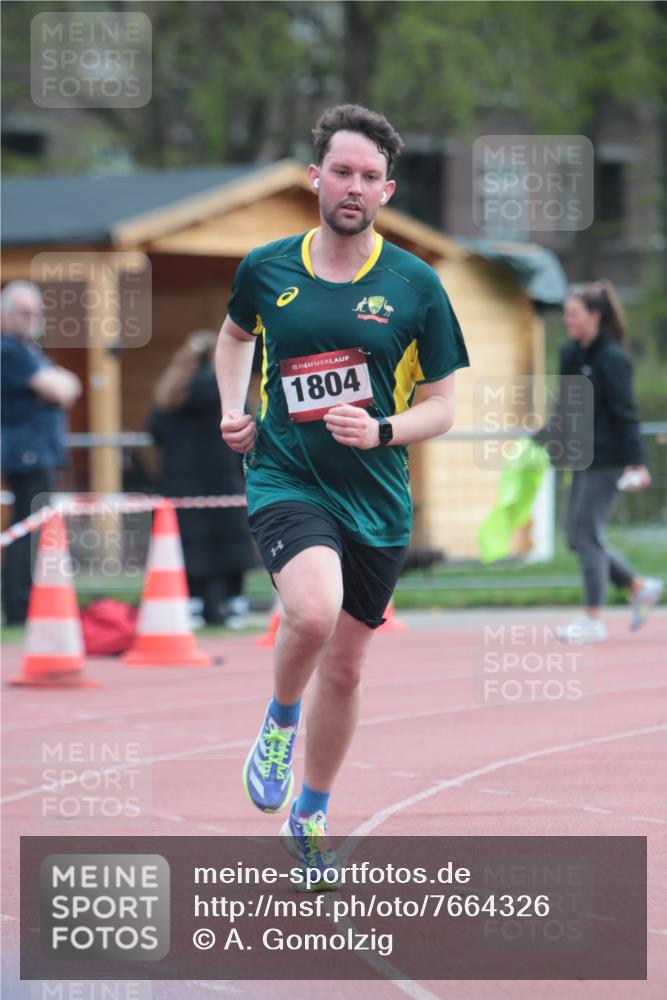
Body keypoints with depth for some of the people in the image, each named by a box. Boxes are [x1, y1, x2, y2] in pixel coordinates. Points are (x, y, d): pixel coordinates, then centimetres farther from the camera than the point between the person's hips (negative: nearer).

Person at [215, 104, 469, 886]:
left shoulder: (415, 286, -3)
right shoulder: (265, 269, 0)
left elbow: (442, 406, 2)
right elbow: (236, 333, 23)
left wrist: (382, 430, -17)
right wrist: (232, 410, 8)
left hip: (376, 497, 2)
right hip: (285, 478, -2)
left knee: (344, 668, 10)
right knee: (313, 610, -31)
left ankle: (309, 816, 32)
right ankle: (279, 721, 1)